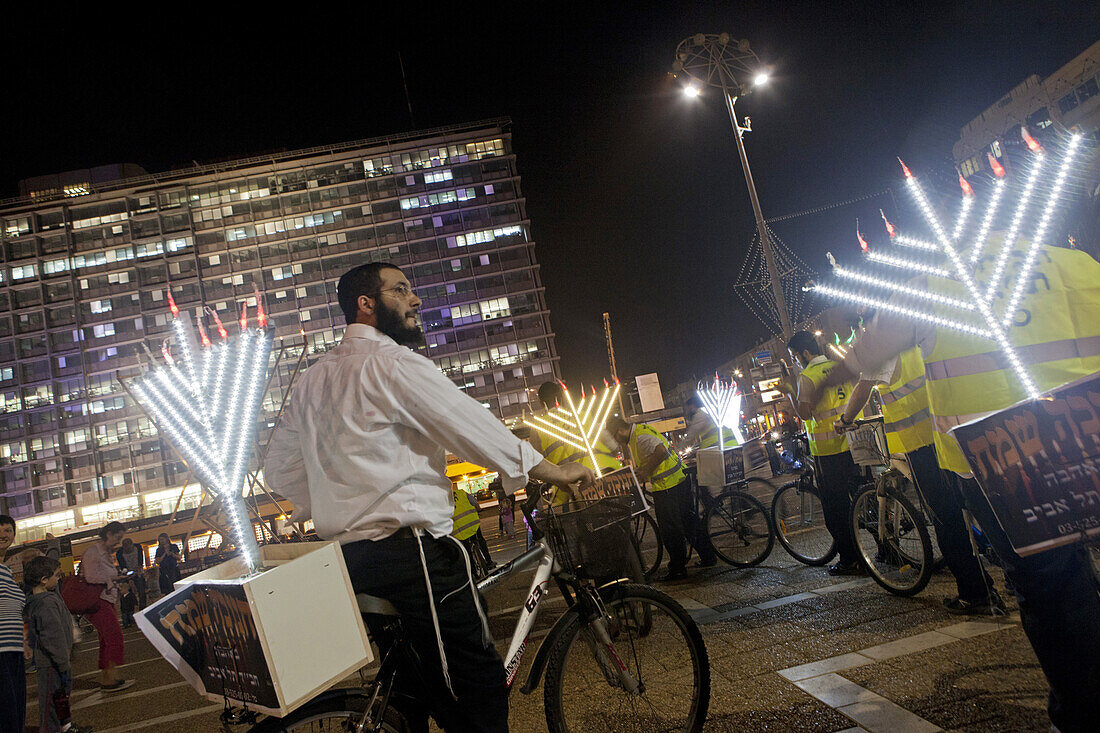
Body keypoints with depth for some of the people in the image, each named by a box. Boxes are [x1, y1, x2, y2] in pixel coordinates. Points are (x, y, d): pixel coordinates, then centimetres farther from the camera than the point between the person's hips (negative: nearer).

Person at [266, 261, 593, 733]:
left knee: (413, 682, 19)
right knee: (478, 683, -3)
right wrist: (549, 470, -1)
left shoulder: (311, 379, 17)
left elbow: (281, 470, 21)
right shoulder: (391, 361, -9)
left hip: (347, 557, 9)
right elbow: (469, 424, -10)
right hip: (410, 550, -9)